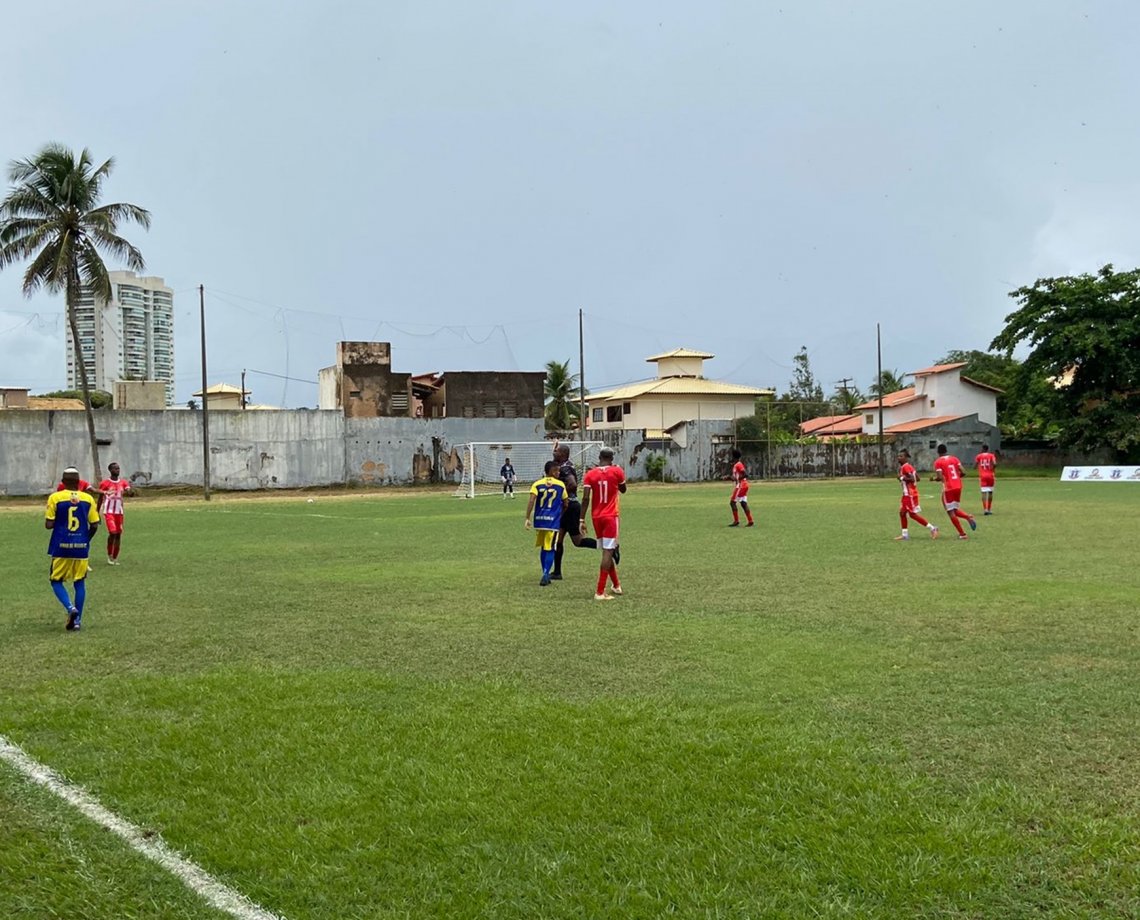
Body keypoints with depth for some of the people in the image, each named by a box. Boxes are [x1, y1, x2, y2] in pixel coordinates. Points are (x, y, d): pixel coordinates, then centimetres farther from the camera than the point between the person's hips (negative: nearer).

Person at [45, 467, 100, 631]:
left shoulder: (55, 497, -5)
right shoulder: (88, 499, 1)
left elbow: (49, 524, -8)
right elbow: (94, 525, 1)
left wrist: (59, 522, 14)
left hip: (61, 547, -2)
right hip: (81, 547, 2)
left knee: (56, 580, 12)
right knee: (80, 582, 12)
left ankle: (71, 608, -11)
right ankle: (77, 619, 10)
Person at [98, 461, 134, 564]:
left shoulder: (123, 482, 6)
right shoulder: (105, 483, -4)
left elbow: (130, 493, -8)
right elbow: (100, 499, 2)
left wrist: (130, 485, -26)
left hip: (119, 512, 4)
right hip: (109, 511, -4)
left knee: (118, 535, 5)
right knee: (112, 532, -16)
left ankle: (115, 558, 16)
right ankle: (109, 556, 2)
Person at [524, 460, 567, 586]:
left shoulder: (537, 484, 4)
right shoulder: (561, 485, 4)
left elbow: (531, 501, -9)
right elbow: (565, 504, 11)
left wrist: (527, 518, -9)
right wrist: (561, 514, 30)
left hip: (539, 520, 2)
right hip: (553, 520, -2)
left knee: (542, 548, 16)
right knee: (550, 549, 0)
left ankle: (545, 575, 22)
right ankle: (546, 574, -15)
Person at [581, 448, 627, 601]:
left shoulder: (590, 474, 0)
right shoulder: (617, 471, -4)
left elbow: (585, 498, -6)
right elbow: (623, 489, 15)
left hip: (597, 518, 4)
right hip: (611, 517, -4)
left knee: (607, 551, 17)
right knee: (608, 552, -6)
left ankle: (616, 585, 31)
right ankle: (600, 592, -13)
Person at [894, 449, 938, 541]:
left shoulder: (905, 467, -16)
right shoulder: (909, 466, 14)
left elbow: (912, 479, -26)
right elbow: (917, 478, 16)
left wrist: (901, 478, -17)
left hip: (910, 494, -10)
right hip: (907, 494, 10)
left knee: (913, 514, -6)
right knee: (902, 512, 10)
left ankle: (932, 528, -1)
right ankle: (905, 534, 13)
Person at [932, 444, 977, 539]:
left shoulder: (938, 462, -6)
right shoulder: (954, 458, 10)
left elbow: (940, 477, -14)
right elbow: (962, 472, 3)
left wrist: (934, 478, 6)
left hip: (948, 488, -6)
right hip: (958, 486, 6)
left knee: (950, 512, 2)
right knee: (954, 510, 21)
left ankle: (962, 534, -2)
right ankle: (968, 517, -7)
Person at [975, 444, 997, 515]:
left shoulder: (979, 456, 3)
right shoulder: (991, 456, 1)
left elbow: (975, 465, 0)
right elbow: (994, 464, -13)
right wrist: (992, 469, 7)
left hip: (982, 476, -1)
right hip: (990, 476, 1)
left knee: (984, 492, -8)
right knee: (990, 492, 14)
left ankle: (985, 509, -23)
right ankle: (989, 509, 20)